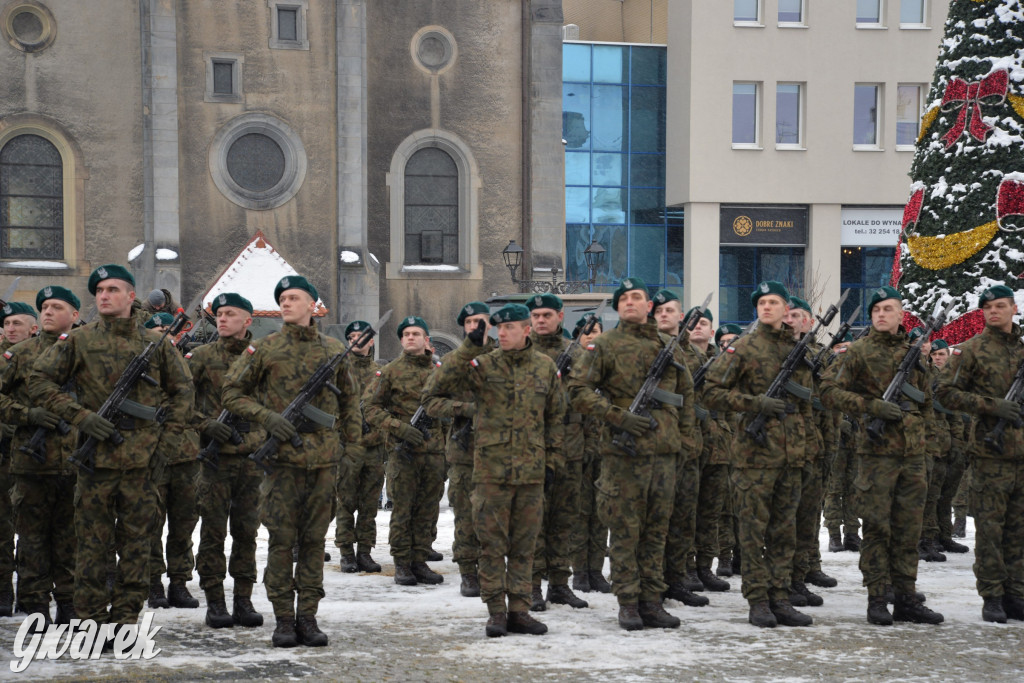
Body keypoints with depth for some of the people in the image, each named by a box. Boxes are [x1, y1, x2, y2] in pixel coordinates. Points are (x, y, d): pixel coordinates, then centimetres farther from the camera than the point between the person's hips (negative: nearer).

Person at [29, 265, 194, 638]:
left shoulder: (156, 344, 7)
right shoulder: (78, 340, 3)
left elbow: (183, 390, 16)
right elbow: (39, 381, 1)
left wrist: (169, 437, 6)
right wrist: (80, 416, -9)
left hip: (142, 460, 1)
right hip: (96, 455, -1)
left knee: (136, 543, 5)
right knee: (93, 543, 2)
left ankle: (127, 616, 14)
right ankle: (92, 619, 9)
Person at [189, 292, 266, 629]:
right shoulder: (201, 356, 1)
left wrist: (268, 441, 8)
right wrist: (205, 424, -14)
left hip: (252, 457, 2)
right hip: (215, 458, -2)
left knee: (247, 531, 6)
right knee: (213, 532, 0)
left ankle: (243, 600, 13)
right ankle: (215, 602, 7)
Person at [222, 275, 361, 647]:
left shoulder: (334, 350, 11)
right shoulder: (264, 348, 2)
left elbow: (349, 396, 23)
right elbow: (231, 392, 4)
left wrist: (350, 436, 14)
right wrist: (266, 417, -9)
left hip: (324, 459, 2)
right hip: (283, 457, -2)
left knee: (314, 539, 6)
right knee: (281, 539, -1)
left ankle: (308, 616, 13)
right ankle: (283, 619, 7)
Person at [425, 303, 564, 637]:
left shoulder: (545, 366, 7)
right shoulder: (483, 364, -2)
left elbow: (555, 415, 16)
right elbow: (440, 387, -15)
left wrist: (551, 458, 11)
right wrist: (469, 348, -20)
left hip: (531, 471, 3)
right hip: (492, 468, -2)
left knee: (524, 544, 8)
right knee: (492, 544, 2)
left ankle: (519, 610, 15)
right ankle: (496, 612, 10)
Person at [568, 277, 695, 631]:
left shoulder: (669, 347, 14)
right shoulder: (605, 345, 0)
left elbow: (686, 392, 25)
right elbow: (578, 389, -7)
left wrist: (685, 435, 16)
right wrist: (619, 416, -15)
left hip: (664, 452, 5)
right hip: (624, 452, -4)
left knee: (656, 529, 8)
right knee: (626, 530, -1)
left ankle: (652, 602, 14)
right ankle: (628, 603, 6)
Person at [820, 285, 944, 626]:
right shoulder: (859, 351, -2)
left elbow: (927, 399, 27)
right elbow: (829, 390, -9)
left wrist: (916, 425, 14)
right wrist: (872, 406, -17)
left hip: (913, 453, 5)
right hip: (877, 451, -5)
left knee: (909, 528, 7)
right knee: (877, 528, -2)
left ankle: (906, 598, 13)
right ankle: (876, 599, 4)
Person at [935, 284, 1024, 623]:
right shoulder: (972, 349, -1)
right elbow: (946, 391, -7)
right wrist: (992, 405, -15)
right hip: (991, 450, -5)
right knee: (990, 526, -3)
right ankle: (991, 598, 3)